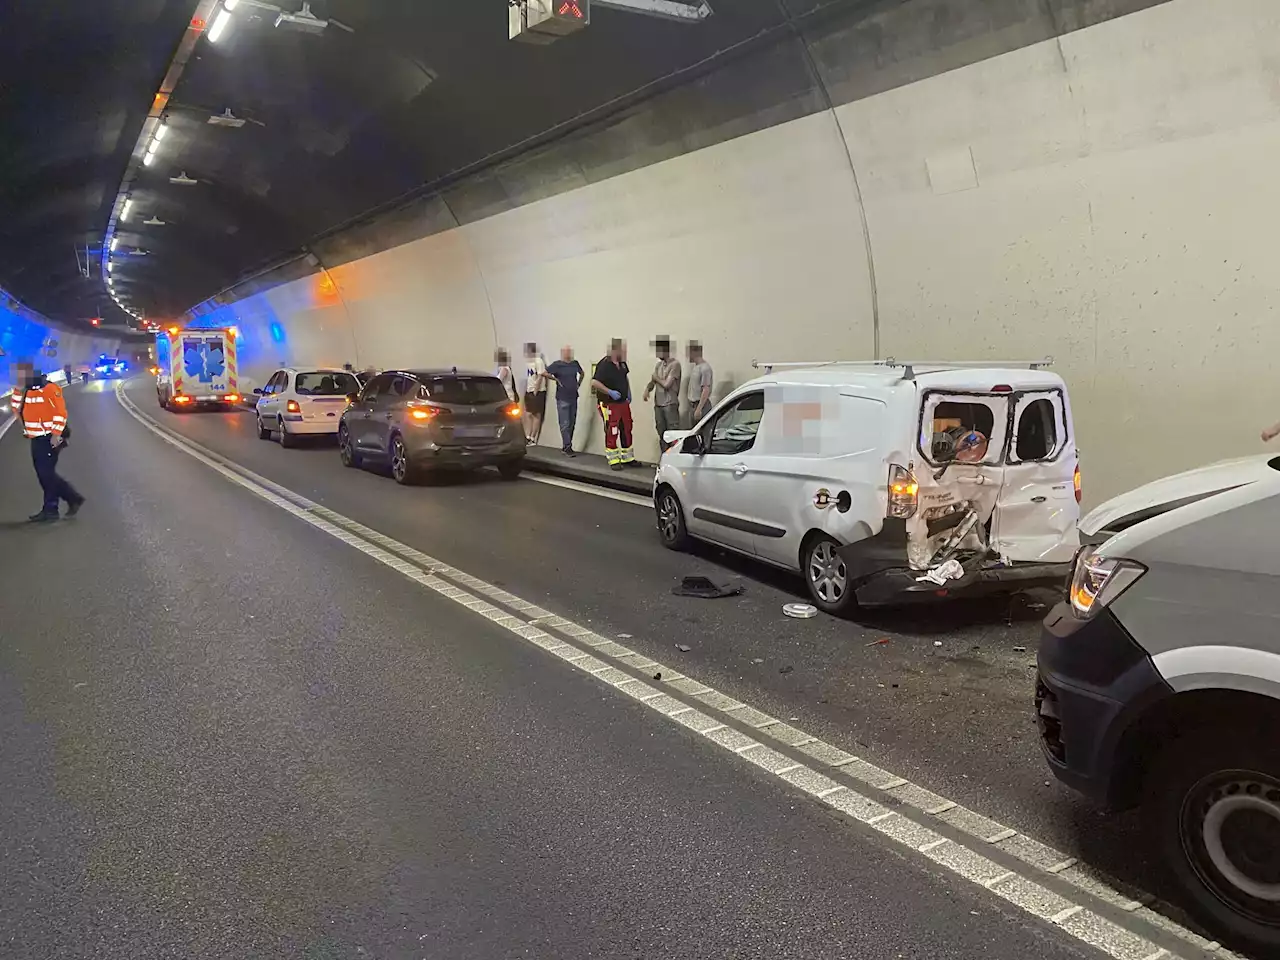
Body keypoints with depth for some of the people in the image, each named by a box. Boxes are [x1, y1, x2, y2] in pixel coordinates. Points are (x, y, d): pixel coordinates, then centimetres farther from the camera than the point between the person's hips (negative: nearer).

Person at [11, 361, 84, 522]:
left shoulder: (49, 388, -13)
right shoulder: (27, 391, 15)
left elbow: (61, 412, -18)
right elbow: (16, 409, 15)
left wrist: (56, 434, -21)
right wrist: (18, 389, 3)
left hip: (50, 438, -9)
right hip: (37, 439, 9)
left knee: (46, 474, -9)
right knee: (45, 475, 9)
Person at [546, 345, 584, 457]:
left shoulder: (575, 364, 9)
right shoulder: (557, 365, -8)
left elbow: (582, 373, 27)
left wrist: (579, 383, 14)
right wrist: (556, 379, -11)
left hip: (573, 398, 6)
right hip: (562, 399, -6)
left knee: (572, 424, 9)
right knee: (565, 424, -7)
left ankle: (565, 447, 19)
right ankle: (567, 447, -7)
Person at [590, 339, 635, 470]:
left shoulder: (622, 363, 7)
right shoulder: (604, 365, -18)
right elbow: (594, 382, -24)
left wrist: (628, 392, 18)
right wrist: (610, 392, -25)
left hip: (623, 402, 8)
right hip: (610, 405, -8)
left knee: (627, 431, 13)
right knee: (611, 433, -1)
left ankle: (627, 458, 24)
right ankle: (613, 461, 9)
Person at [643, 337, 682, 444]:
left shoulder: (675, 364, -9)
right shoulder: (659, 365, 14)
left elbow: (667, 384, -15)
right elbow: (652, 381, 16)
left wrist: (656, 377, 2)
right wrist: (647, 389, -6)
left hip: (670, 404, -7)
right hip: (658, 404, 7)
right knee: (662, 434, 11)